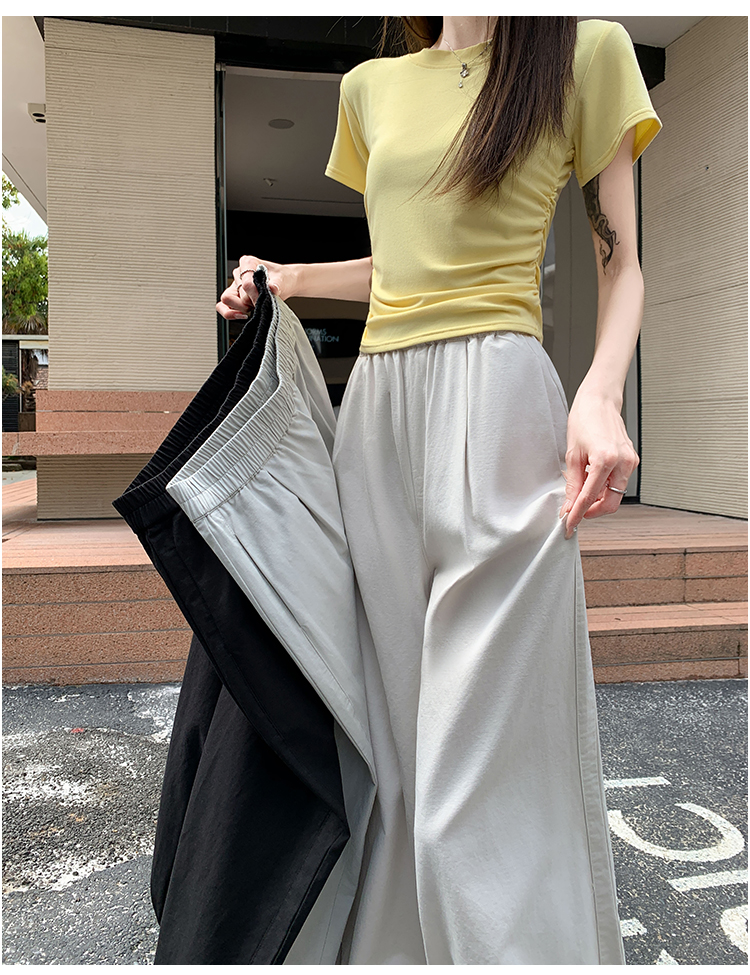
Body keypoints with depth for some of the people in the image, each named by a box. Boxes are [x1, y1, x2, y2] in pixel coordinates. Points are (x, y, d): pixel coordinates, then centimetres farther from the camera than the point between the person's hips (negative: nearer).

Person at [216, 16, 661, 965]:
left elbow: (620, 264, 5)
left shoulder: (584, 53, 8)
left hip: (495, 398, -5)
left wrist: (600, 396, -12)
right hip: (377, 401, 5)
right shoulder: (372, 86, 21)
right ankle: (395, 946, 28)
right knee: (393, 724, 9)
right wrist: (288, 278, 15)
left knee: (488, 756, -7)